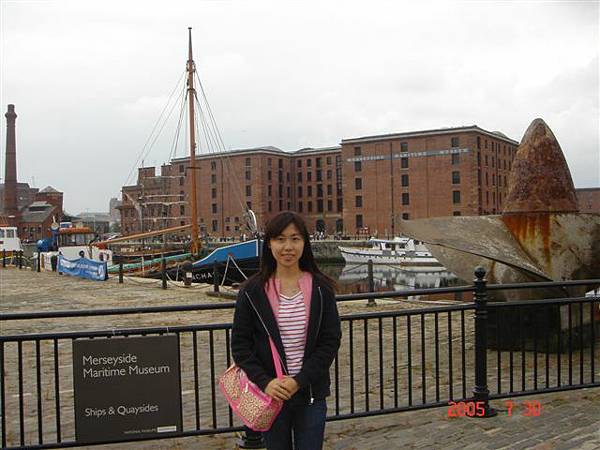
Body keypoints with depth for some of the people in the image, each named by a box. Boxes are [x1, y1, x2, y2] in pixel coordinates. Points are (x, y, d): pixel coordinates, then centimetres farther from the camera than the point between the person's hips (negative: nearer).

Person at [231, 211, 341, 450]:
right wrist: (265, 382, -15)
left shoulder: (321, 289, -3)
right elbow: (240, 344, -3)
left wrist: (300, 381, -14)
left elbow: (331, 341, -5)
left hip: (311, 394, 0)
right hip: (271, 394, 0)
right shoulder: (252, 291, -4)